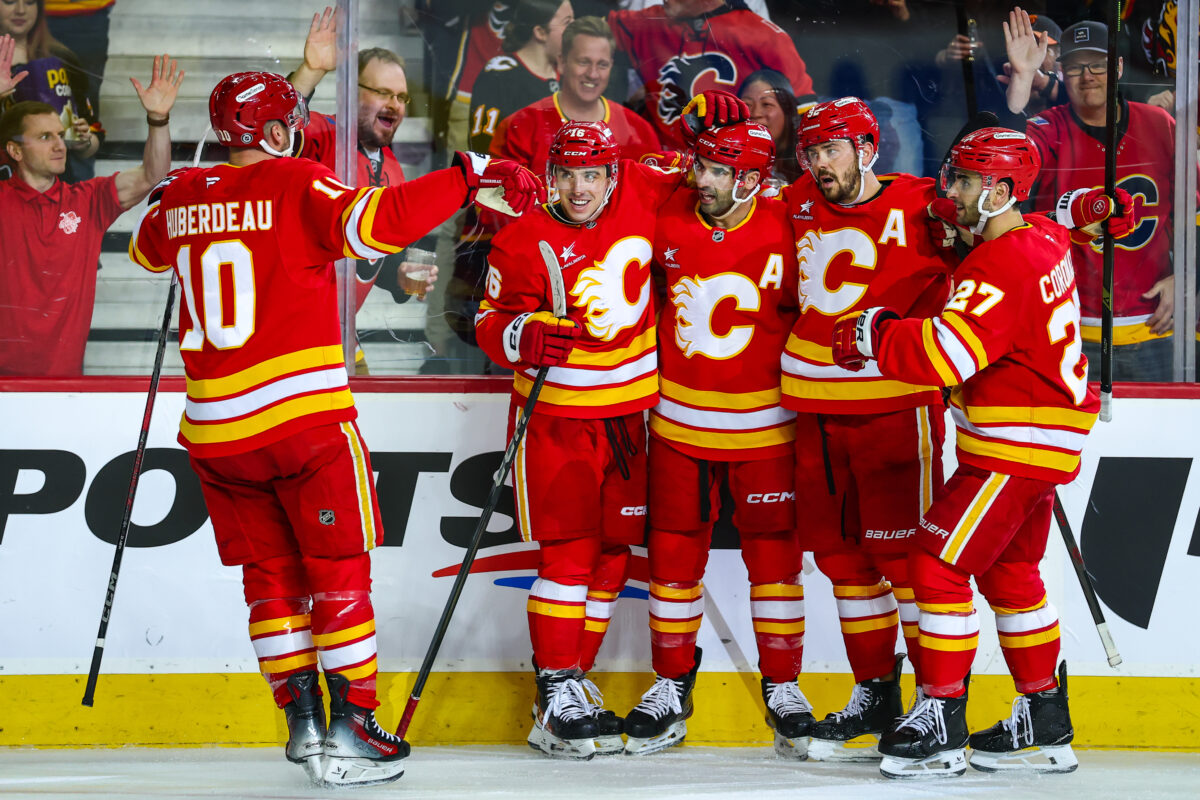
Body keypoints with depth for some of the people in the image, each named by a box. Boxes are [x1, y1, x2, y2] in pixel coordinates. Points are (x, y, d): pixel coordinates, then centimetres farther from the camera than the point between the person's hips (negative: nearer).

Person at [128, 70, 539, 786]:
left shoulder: (182, 197, 8)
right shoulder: (297, 186, -8)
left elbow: (148, 250, 29)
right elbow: (379, 221, -24)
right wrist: (471, 174, -19)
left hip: (214, 428, 5)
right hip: (305, 418, -5)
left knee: (271, 575, 15)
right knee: (339, 572, 2)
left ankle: (301, 720, 15)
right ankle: (349, 729, -2)